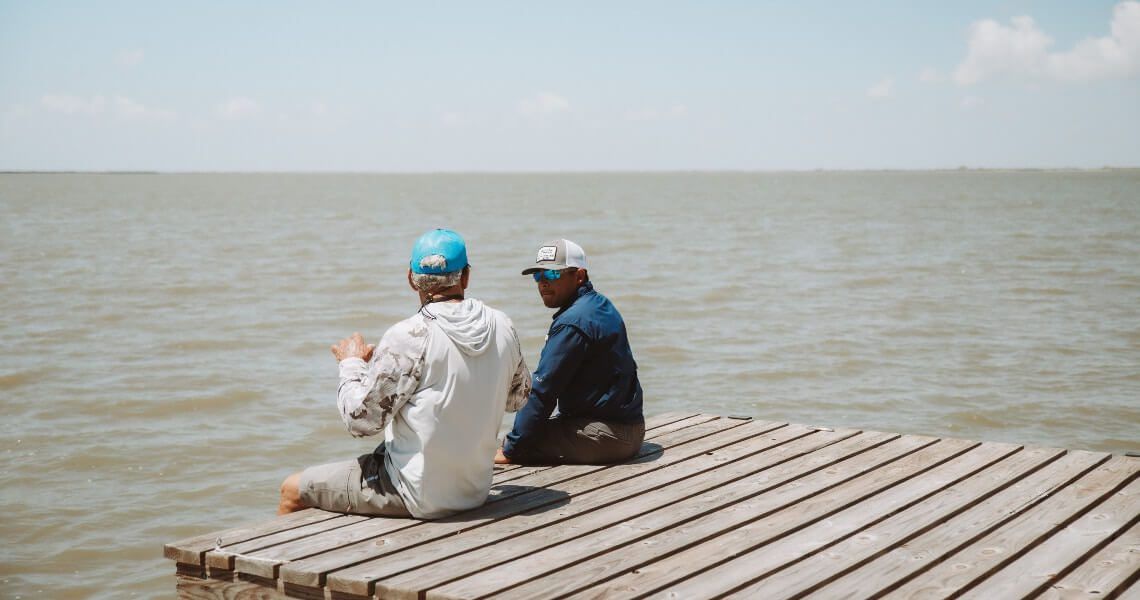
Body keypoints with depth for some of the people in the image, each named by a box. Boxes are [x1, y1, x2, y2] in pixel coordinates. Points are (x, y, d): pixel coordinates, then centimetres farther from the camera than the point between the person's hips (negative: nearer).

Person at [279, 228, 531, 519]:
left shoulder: (409, 337, -21)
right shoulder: (502, 326, -4)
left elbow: (361, 419, -17)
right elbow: (518, 396, 13)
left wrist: (352, 364, 1)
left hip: (418, 495, -7)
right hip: (476, 490, 7)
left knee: (292, 489, 10)